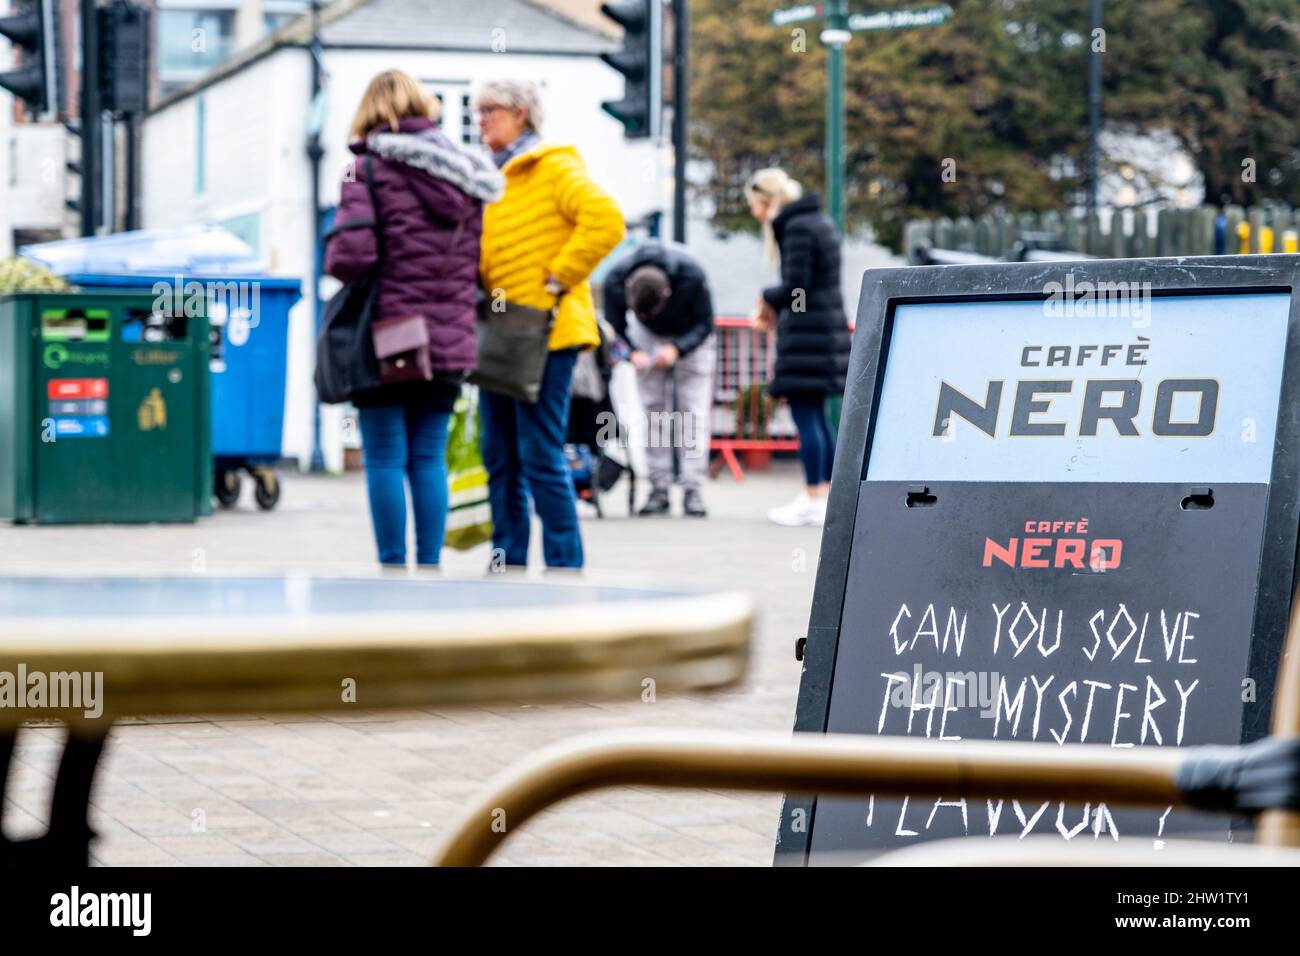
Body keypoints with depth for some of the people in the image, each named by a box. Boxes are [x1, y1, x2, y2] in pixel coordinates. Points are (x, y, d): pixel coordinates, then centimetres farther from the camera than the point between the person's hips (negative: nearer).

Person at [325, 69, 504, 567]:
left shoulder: (370, 167, -7)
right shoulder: (465, 174, 10)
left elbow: (350, 255, -15)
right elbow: (481, 260, 9)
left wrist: (336, 263, 5)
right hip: (450, 339, 5)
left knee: (385, 460, 1)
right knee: (429, 459, 9)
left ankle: (393, 568, 1)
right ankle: (430, 568, 8)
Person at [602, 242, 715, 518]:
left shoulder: (693, 277, -37)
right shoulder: (615, 280, -32)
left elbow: (704, 324, -23)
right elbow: (615, 327, -17)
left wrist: (677, 349, -39)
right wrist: (632, 353, -36)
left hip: (689, 336, -2)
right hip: (648, 338, 2)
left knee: (694, 409, -11)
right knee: (653, 409, -4)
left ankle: (692, 489, -11)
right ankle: (659, 488, 0)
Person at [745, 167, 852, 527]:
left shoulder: (797, 227, -14)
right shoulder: (819, 220, 16)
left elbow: (795, 286, -19)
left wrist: (768, 299, 0)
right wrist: (776, 309, 13)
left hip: (807, 333, -10)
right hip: (828, 326, 10)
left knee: (804, 414, -6)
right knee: (816, 415, 14)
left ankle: (813, 500, -4)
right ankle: (827, 493, 17)